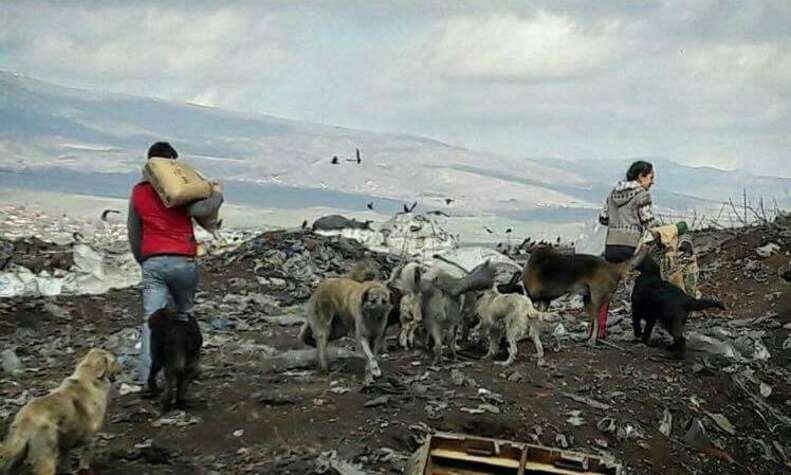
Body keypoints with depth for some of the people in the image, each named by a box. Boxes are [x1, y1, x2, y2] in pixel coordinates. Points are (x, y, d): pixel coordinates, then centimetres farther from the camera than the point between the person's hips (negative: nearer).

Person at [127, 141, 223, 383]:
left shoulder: (138, 192, 13)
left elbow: (133, 233, 19)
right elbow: (201, 210, -17)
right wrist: (217, 193, 2)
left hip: (152, 262, 2)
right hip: (183, 261, -2)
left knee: (151, 319, -5)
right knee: (184, 315, 16)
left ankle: (147, 377, -15)